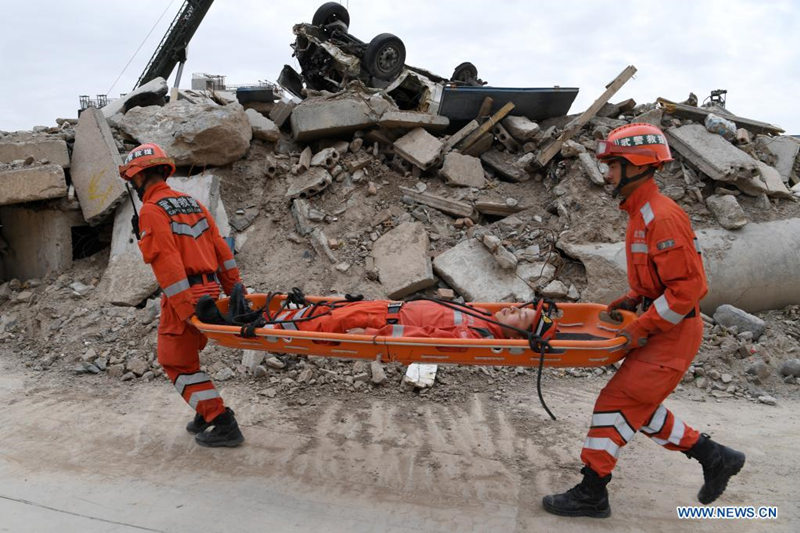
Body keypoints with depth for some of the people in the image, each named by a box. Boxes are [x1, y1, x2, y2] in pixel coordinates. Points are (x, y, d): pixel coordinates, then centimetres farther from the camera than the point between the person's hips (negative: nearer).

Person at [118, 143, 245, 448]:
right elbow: (220, 248, 12)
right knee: (184, 355, 23)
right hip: (210, 291, 8)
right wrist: (235, 290, 15)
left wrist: (188, 309, -21)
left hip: (183, 298, -8)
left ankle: (224, 425, 1)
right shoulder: (192, 203, 14)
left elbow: (167, 262, -19)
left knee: (178, 363, 4)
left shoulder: (151, 211, -10)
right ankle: (206, 414, 27)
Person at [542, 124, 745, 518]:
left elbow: (688, 286, -25)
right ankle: (715, 458, 29)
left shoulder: (663, 217, -21)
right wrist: (633, 300, 8)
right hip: (659, 329, 10)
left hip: (672, 334, -10)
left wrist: (641, 329, -21)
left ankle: (591, 495, 7)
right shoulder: (641, 213, 10)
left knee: (616, 404, -6)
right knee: (640, 408, 16)